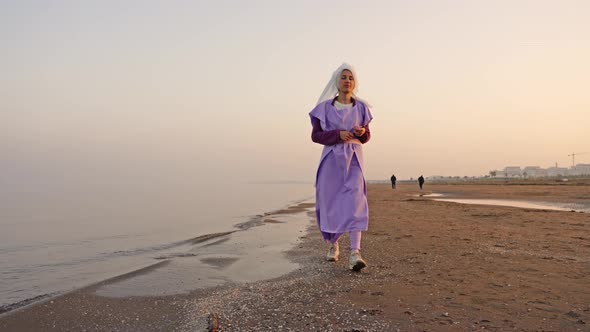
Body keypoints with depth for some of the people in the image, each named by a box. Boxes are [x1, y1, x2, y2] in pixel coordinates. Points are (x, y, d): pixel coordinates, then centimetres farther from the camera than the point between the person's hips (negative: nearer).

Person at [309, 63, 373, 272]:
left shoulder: (361, 107, 7)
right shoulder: (325, 107, 3)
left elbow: (366, 136, 14)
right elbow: (315, 135, 1)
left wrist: (362, 132, -10)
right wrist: (337, 134, -15)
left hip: (354, 160, 0)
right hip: (332, 160, 0)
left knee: (355, 203, -16)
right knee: (330, 204, 5)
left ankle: (355, 254, -24)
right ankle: (333, 245, 28)